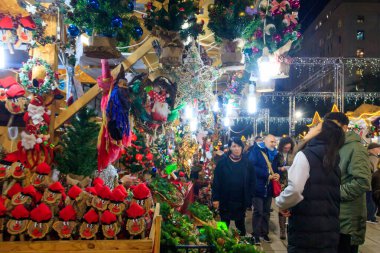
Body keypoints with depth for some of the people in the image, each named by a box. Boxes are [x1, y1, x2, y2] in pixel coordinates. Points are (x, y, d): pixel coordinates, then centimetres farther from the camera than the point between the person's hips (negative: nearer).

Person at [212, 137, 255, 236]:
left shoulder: (247, 162, -1)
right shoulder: (222, 162, -6)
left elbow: (251, 181, 2)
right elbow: (216, 181, -6)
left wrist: (249, 198, -3)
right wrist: (215, 198, -10)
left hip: (241, 201, 1)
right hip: (225, 200, -1)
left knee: (240, 225, 17)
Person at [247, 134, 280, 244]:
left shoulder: (274, 154, 12)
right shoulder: (255, 151, -9)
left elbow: (276, 168, 17)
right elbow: (252, 167, -20)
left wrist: (277, 174, -8)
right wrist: (268, 176, -21)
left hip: (269, 188, 6)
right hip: (258, 187, -6)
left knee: (266, 212, 13)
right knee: (258, 212, 0)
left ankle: (264, 232, 25)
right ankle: (256, 234, 10)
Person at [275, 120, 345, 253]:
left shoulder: (306, 155, -12)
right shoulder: (334, 160, 11)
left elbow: (294, 189, -26)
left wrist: (281, 203, -8)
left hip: (306, 231, -7)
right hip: (330, 231, 7)